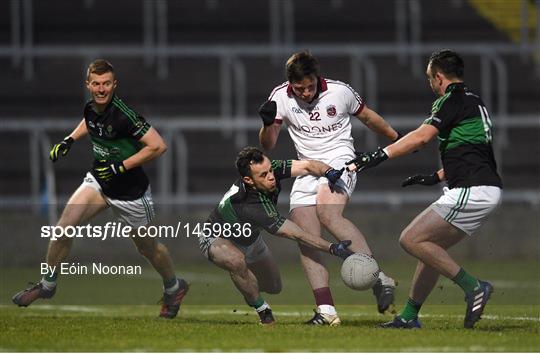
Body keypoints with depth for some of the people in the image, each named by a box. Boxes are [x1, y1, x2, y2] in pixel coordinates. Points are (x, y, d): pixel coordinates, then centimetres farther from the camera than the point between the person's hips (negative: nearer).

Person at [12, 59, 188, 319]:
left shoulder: (123, 115, -27)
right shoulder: (91, 108, -5)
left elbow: (158, 146, -27)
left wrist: (120, 167, -26)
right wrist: (69, 140, 8)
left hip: (129, 190, -6)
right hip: (99, 181, 6)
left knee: (147, 246, 13)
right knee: (64, 227, -12)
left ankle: (174, 288, 41)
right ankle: (48, 284, 7)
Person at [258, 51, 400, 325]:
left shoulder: (340, 92, -8)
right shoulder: (281, 97, -2)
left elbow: (368, 117, 12)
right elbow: (267, 145, -1)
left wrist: (397, 139, 24)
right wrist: (268, 123, -22)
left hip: (339, 161, -4)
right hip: (307, 168, 4)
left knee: (328, 213, -33)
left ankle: (379, 278, -34)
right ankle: (326, 310, -13)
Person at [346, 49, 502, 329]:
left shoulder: (452, 101, -8)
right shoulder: (473, 102, 21)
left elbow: (421, 137, -22)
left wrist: (379, 156, -24)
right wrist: (437, 177, 29)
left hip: (471, 191, -10)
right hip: (488, 188, 10)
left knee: (411, 240, -9)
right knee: (431, 247, 15)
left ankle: (472, 287, -13)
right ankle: (409, 317, 17)